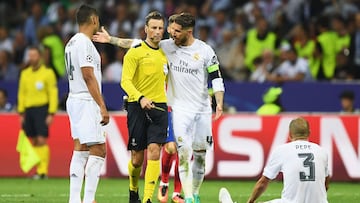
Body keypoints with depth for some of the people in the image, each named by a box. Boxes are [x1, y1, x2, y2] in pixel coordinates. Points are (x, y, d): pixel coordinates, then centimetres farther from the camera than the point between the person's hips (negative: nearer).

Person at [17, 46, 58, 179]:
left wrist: (51, 114, -11)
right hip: (29, 109, 5)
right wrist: (21, 112, 11)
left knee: (41, 140, -12)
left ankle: (43, 171, -14)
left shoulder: (48, 73, -2)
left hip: (42, 109, -5)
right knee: (34, 141, 3)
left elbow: (53, 94, -4)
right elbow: (21, 94, 16)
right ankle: (38, 169, 6)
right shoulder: (25, 73, 13)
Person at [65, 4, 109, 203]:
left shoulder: (72, 43, 15)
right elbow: (88, 76, -19)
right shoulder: (84, 43, -14)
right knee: (98, 150, -9)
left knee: (80, 151, 10)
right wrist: (102, 106, -19)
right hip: (86, 102, -10)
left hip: (74, 100, 10)